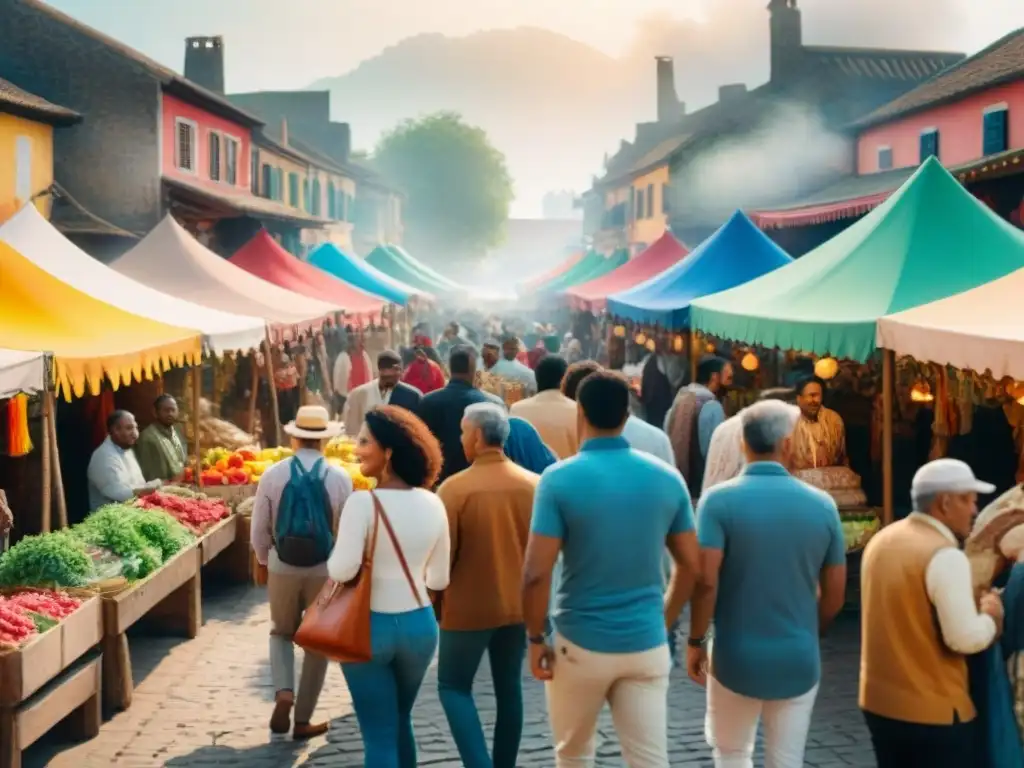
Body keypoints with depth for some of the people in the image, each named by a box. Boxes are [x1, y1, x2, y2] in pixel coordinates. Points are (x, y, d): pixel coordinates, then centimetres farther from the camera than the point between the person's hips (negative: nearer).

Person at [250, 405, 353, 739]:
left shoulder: (273, 475, -6)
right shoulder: (340, 478, -8)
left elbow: (260, 530, -1)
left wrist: (265, 562, 17)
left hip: (282, 568, 1)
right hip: (326, 570, -1)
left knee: (282, 633, 23)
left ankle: (284, 695, 0)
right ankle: (303, 720, 20)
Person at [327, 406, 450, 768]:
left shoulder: (363, 501, -16)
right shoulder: (432, 503, -1)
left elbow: (342, 570, -21)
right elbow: (440, 579, 6)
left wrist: (331, 560, 1)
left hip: (369, 626, -4)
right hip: (419, 625, 5)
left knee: (379, 736, 6)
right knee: (401, 722, 26)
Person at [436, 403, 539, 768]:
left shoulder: (455, 487, -15)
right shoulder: (533, 485, -4)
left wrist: (433, 602, 4)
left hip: (468, 607, -4)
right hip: (518, 605, 4)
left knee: (454, 687, 10)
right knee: (509, 688, 15)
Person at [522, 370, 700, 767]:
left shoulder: (559, 479, -11)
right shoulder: (667, 477, 1)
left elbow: (536, 574, -16)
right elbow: (692, 566, 6)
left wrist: (535, 638, -2)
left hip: (580, 643, -2)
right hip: (648, 644, 2)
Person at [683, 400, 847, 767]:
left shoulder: (719, 500, -11)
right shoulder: (822, 504, -2)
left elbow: (705, 580, -17)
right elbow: (835, 595, 3)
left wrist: (695, 642, -4)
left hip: (736, 657, -2)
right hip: (799, 660, 2)